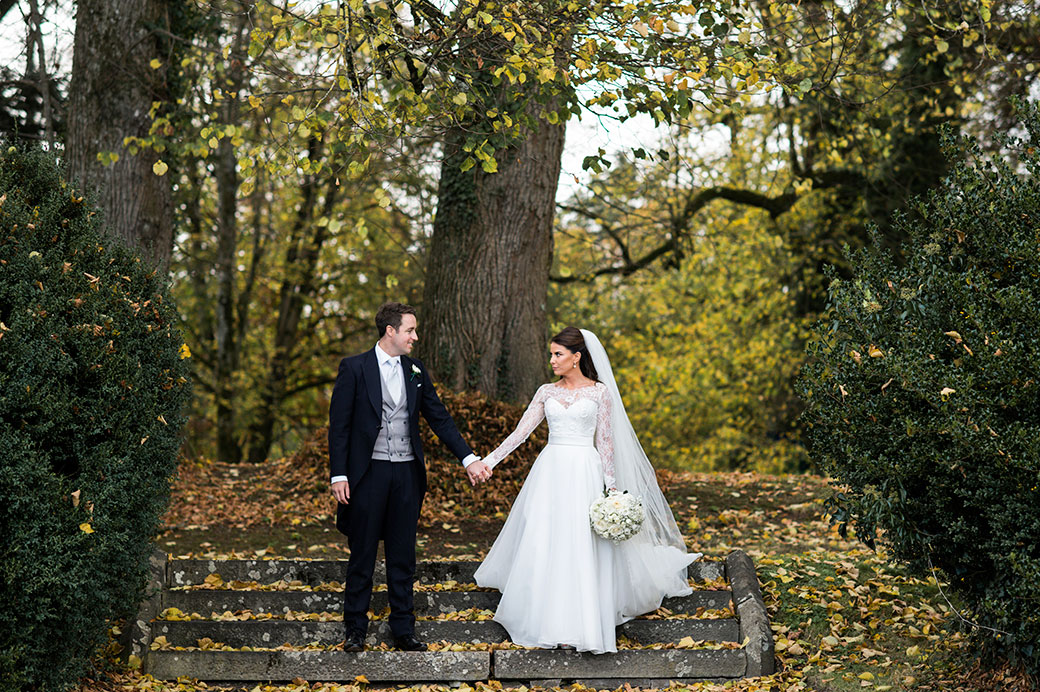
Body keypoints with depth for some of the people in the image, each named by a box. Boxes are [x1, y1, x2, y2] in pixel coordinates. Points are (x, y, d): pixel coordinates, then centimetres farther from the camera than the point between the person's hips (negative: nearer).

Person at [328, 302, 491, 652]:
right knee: (362, 556, 5)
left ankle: (403, 629, 18)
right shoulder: (354, 368, -4)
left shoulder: (416, 371, 9)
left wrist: (469, 458, 2)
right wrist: (338, 475, -11)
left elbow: (440, 418, 11)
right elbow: (339, 424, -5)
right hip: (368, 472, -4)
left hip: (407, 473, 4)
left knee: (403, 557, 9)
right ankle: (355, 629, 15)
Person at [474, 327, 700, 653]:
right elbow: (521, 431, 5)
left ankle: (577, 626, 1)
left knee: (580, 548, -6)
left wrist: (612, 486, -3)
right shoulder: (546, 392, 9)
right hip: (550, 470, 3)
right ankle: (549, 622, 12)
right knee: (543, 546, 1)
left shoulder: (599, 391, 1)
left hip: (584, 473, -3)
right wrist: (490, 459, -5)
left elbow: (605, 441, 1)